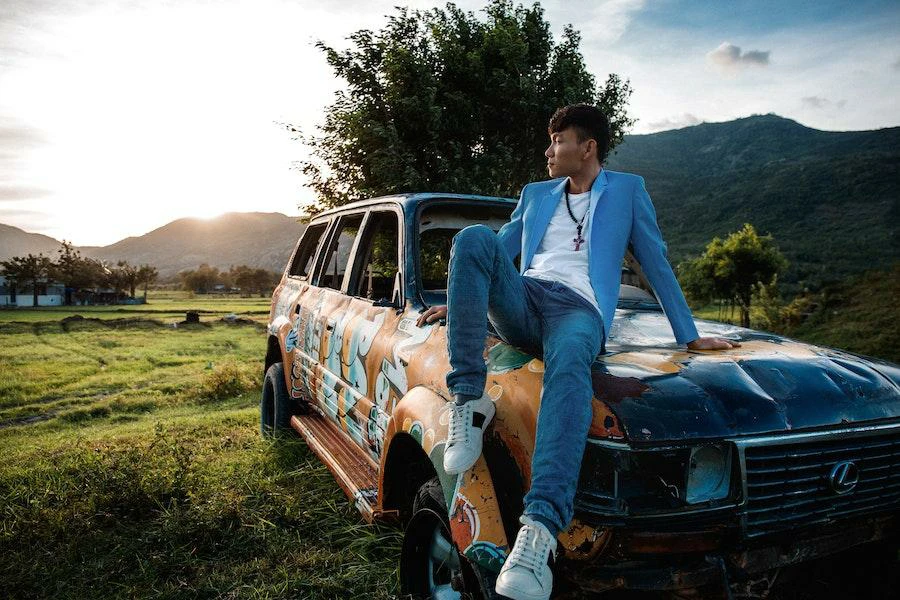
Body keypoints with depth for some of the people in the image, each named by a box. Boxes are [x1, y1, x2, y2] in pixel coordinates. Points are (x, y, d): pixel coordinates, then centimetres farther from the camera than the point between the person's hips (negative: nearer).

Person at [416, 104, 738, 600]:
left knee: (569, 362, -41)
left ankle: (541, 527, -54)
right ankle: (468, 399, -33)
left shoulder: (627, 189, 20)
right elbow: (496, 252, 31)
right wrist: (457, 303, 22)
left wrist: (689, 336, 15)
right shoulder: (535, 194, 29)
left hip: (579, 309, -3)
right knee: (472, 238, -27)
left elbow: (657, 263, 17)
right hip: (521, 306, 4)